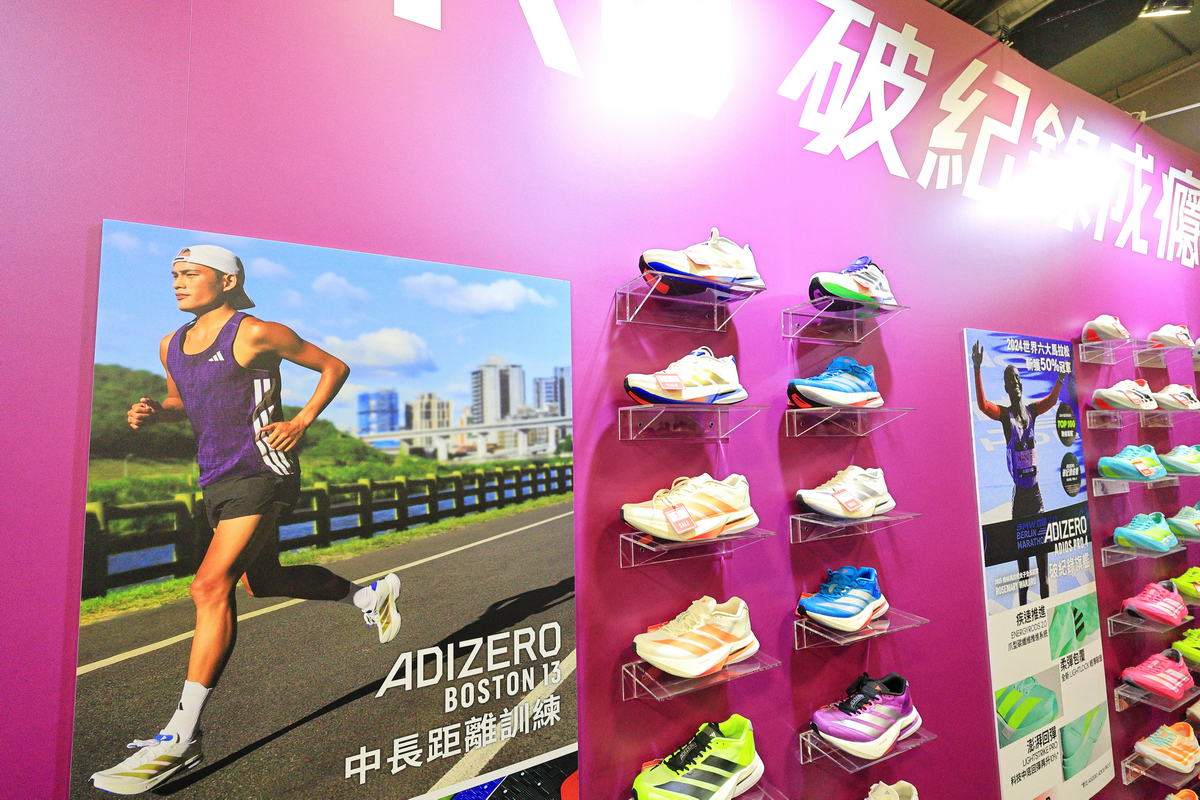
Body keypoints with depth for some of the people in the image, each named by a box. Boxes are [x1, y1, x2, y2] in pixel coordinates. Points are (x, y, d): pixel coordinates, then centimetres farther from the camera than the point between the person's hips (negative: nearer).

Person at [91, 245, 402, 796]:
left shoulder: (256, 334, -8)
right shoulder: (171, 346, 14)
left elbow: (334, 367, -3)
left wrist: (300, 422, -12)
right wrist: (152, 412, 5)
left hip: (261, 471, -9)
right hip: (217, 478, 9)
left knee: (210, 587, -15)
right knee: (263, 581, 19)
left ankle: (181, 738, -5)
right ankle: (367, 595, 36)